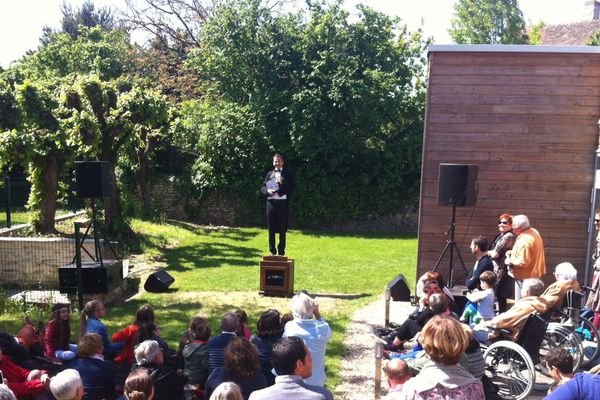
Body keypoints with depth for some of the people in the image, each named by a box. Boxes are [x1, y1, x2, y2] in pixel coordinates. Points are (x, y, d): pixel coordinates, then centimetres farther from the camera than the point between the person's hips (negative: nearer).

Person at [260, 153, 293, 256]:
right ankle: (272, 251, 13)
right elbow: (262, 187, 11)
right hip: (271, 202, 3)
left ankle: (281, 251, 8)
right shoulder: (269, 174, 17)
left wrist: (282, 183, -18)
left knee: (282, 229, 1)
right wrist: (267, 191, -10)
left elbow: (291, 187, -2)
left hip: (282, 202, -2)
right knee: (271, 228, 4)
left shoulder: (287, 173, 8)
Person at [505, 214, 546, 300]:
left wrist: (510, 261, -13)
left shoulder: (524, 241, -28)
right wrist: (514, 252, 10)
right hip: (535, 273, 10)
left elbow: (523, 262, -28)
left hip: (525, 277, -10)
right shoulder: (534, 232, 3)